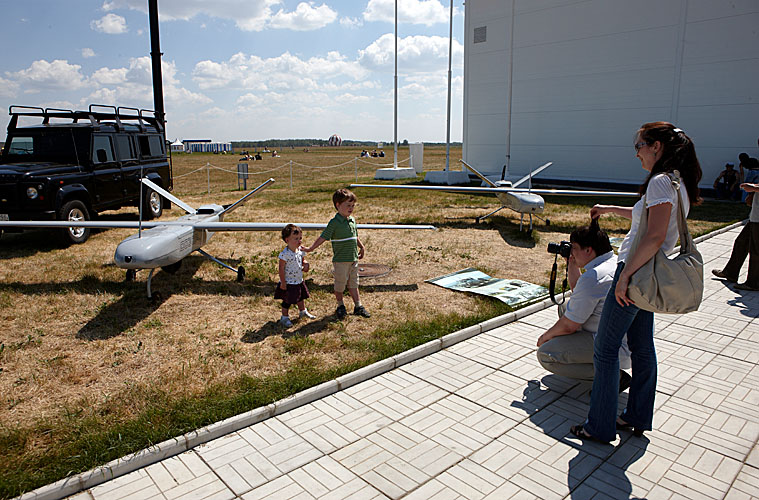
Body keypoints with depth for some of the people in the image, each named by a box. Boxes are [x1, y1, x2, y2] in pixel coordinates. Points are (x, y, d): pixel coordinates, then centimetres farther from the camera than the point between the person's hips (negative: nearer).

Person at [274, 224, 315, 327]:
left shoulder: (300, 250, -3)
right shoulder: (285, 254, -25)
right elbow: (281, 269, -21)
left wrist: (306, 264, -8)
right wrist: (283, 283, -19)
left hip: (299, 280, 8)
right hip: (289, 283, -7)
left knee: (301, 296, 25)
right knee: (287, 301, 4)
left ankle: (303, 311, 48)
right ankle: (285, 318, 23)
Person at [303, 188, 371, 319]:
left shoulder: (352, 220, 7)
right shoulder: (335, 222, -15)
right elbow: (323, 237, -13)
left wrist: (361, 247, 27)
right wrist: (311, 248, -14)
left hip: (354, 259, 6)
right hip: (341, 260, -6)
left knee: (353, 284, 15)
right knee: (340, 284, 8)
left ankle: (358, 306, 23)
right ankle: (340, 306, 26)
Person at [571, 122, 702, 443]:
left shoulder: (661, 181, -18)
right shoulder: (679, 182, 12)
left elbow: (654, 236, -27)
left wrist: (626, 275, -24)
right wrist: (611, 209, 34)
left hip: (636, 272, -10)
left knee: (605, 349, 0)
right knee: (642, 347, 18)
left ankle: (600, 427, 11)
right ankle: (638, 418, 32)